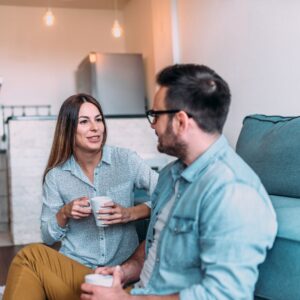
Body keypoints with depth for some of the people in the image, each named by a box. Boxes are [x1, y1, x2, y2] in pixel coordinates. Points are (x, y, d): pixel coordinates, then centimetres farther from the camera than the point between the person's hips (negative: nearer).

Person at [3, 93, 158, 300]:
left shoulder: (126, 160, -2)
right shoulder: (56, 176, 3)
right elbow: (48, 236, 9)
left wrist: (130, 213, -18)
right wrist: (64, 214, -11)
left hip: (121, 269, -2)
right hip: (74, 267, 3)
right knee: (32, 254, -25)